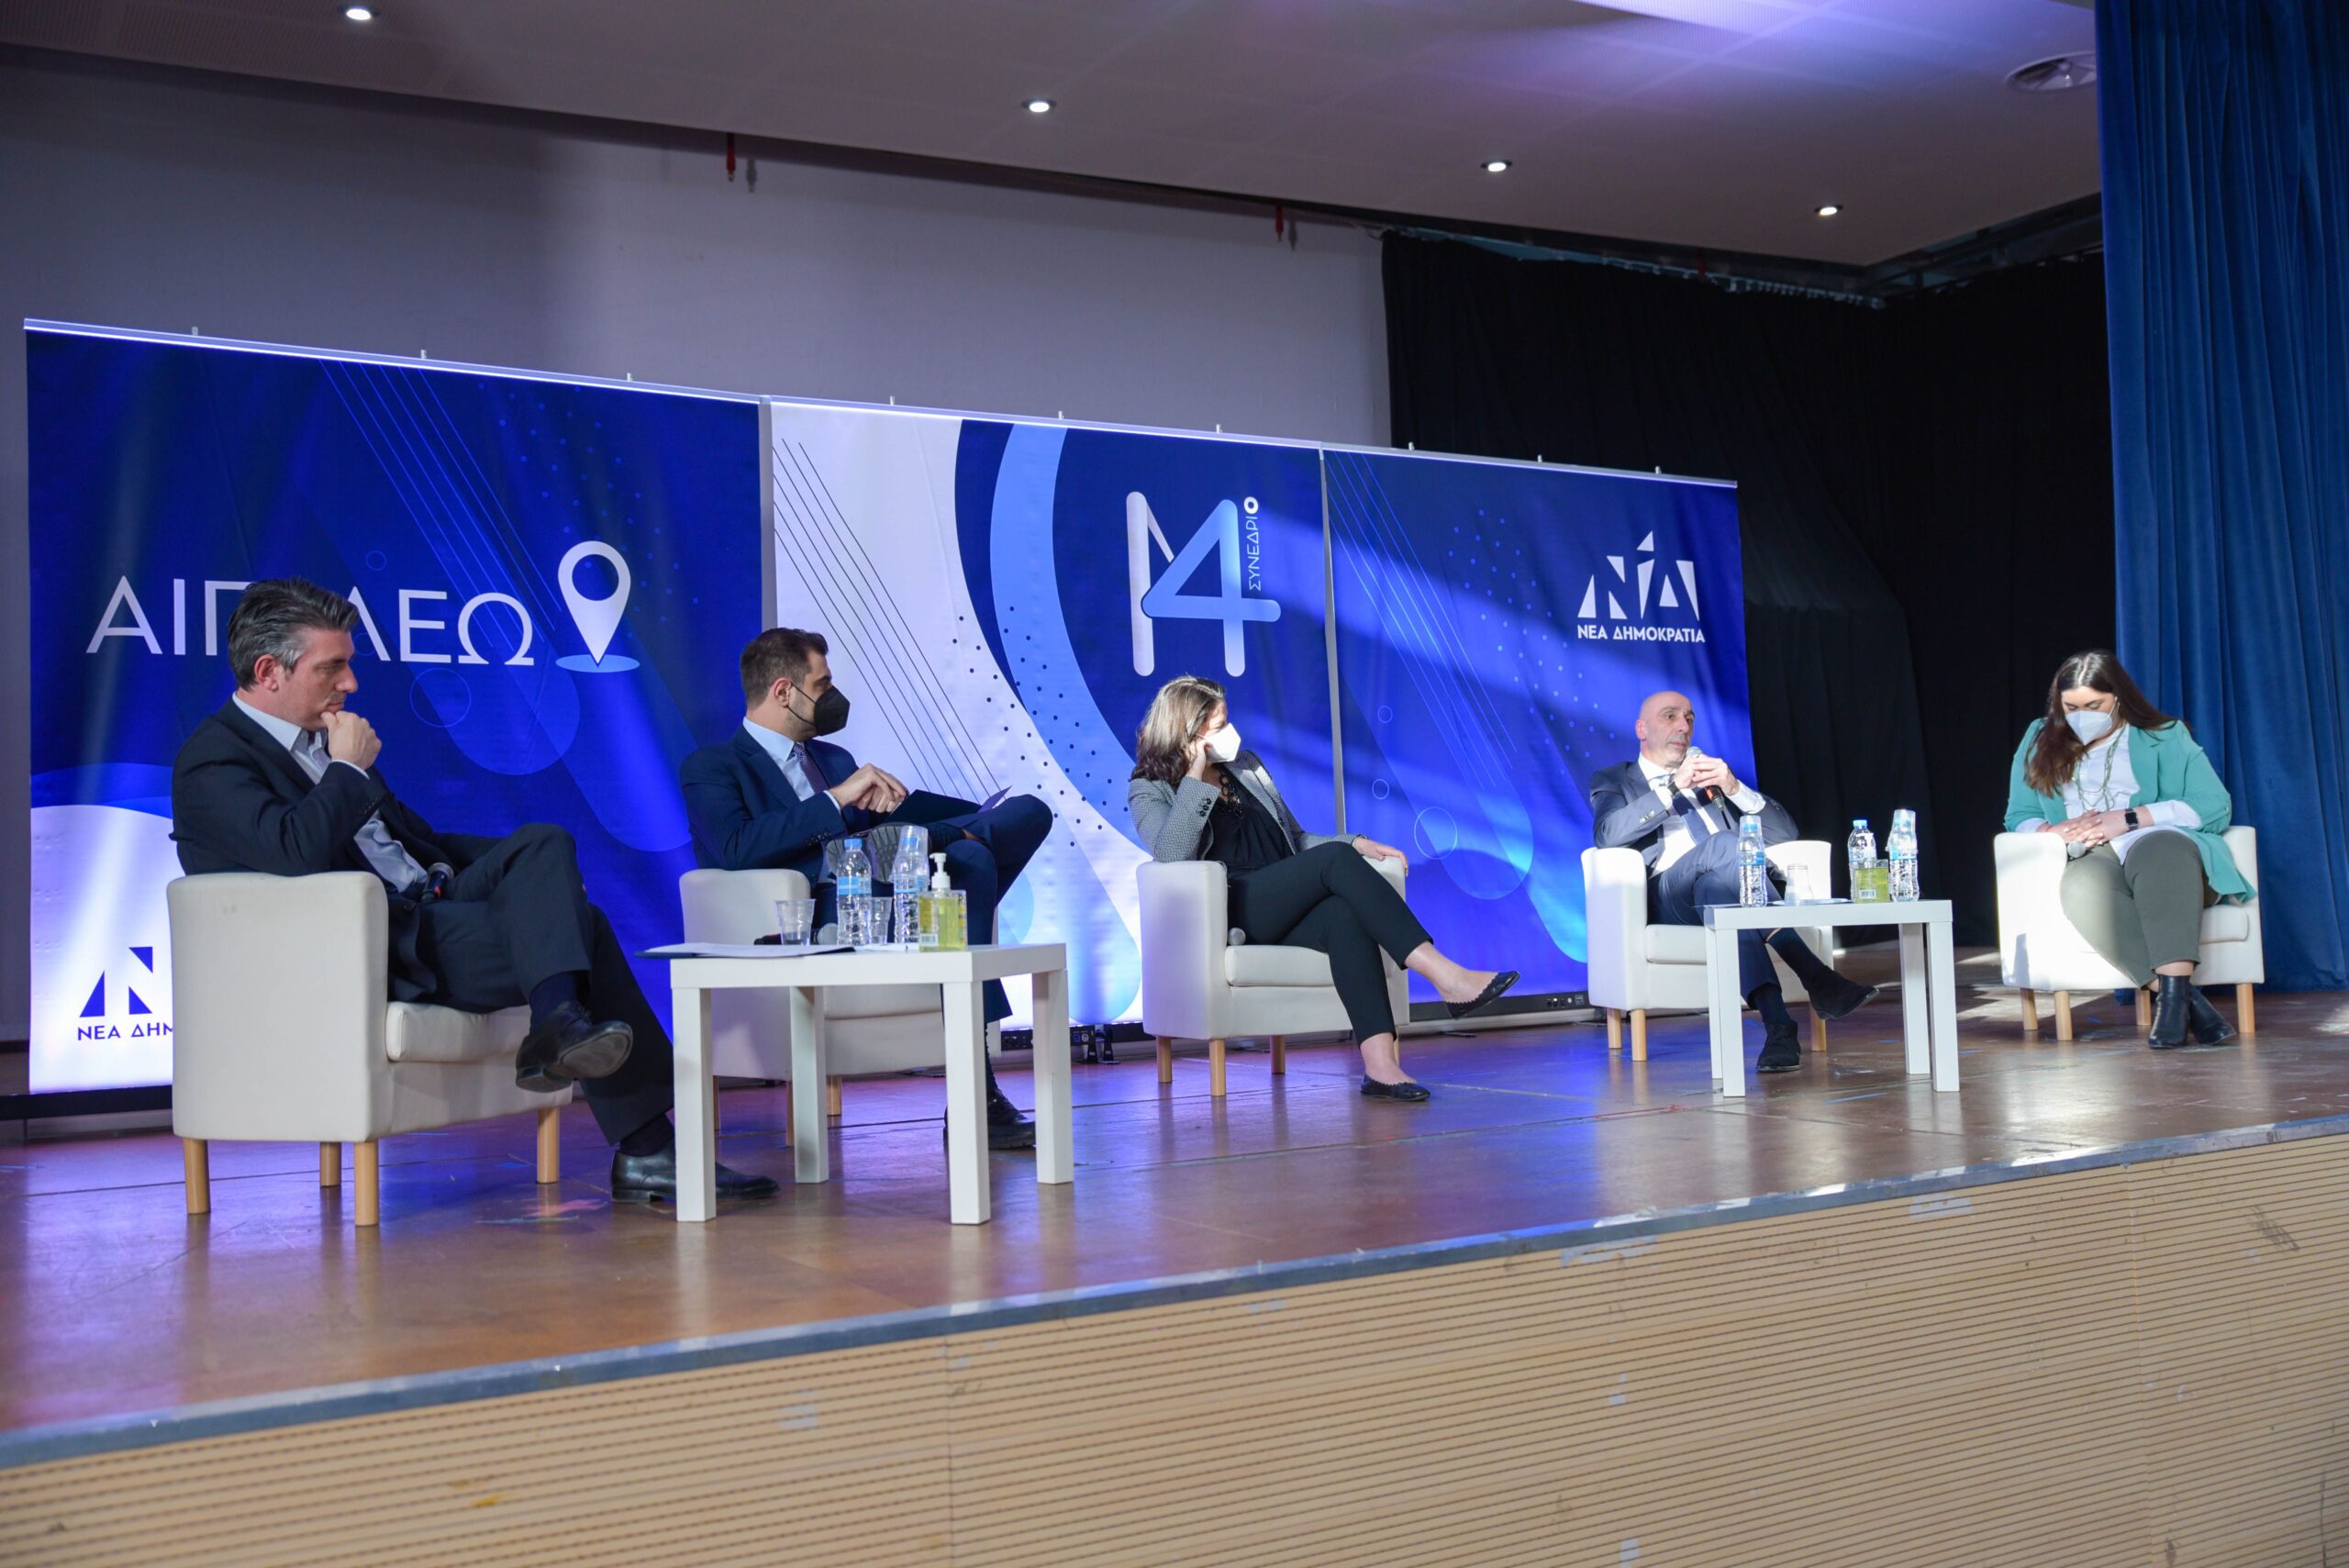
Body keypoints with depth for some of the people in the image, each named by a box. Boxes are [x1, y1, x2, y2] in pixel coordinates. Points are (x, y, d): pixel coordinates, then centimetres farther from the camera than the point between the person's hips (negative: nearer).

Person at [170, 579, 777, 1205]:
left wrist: (530, 864, 11)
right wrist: (348, 767, -10)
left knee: (545, 843, -13)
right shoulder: (212, 763, -8)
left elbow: (413, 836, 26)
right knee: (581, 928, -18)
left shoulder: (315, 735, 21)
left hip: (422, 908, 9)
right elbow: (299, 853, -27)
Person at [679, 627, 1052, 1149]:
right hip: (815, 925, -7)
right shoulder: (711, 768, 5)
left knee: (1030, 809, -6)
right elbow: (737, 849, -14)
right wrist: (836, 799, -19)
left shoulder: (833, 758, 30)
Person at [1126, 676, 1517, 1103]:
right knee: (1335, 860, -28)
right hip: (1227, 915, -5)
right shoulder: (1150, 790, 9)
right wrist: (1196, 779, -11)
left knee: (1344, 914, -33)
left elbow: (1295, 840, 28)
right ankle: (1446, 977, -36)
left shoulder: (1246, 766, 26)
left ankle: (1379, 1062, -48)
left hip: (1282, 917, 5)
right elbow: (1171, 854, -11)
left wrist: (1356, 843, 11)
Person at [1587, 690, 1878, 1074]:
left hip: (1722, 884, 3)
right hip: (1666, 895, -3)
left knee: (1717, 887, -38)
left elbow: (1784, 832, 20)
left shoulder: (1712, 775, 32)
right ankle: (1817, 980, -44)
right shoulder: (1613, 781, 21)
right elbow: (1607, 834, -6)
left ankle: (1777, 1025, -57)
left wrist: (1734, 788, 2)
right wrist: (1673, 787, -12)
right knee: (1724, 843, -34)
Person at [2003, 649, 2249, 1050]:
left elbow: (2215, 806, 3)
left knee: (2160, 850, -41)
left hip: (2162, 849, -1)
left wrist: (2131, 818, -8)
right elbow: (2019, 818, 20)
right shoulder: (2040, 742, 23)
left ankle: (2172, 993, -48)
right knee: (2086, 887, -39)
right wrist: (2054, 831, -5)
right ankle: (2187, 1000, -43)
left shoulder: (2164, 737, 15)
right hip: (2088, 861, 1)